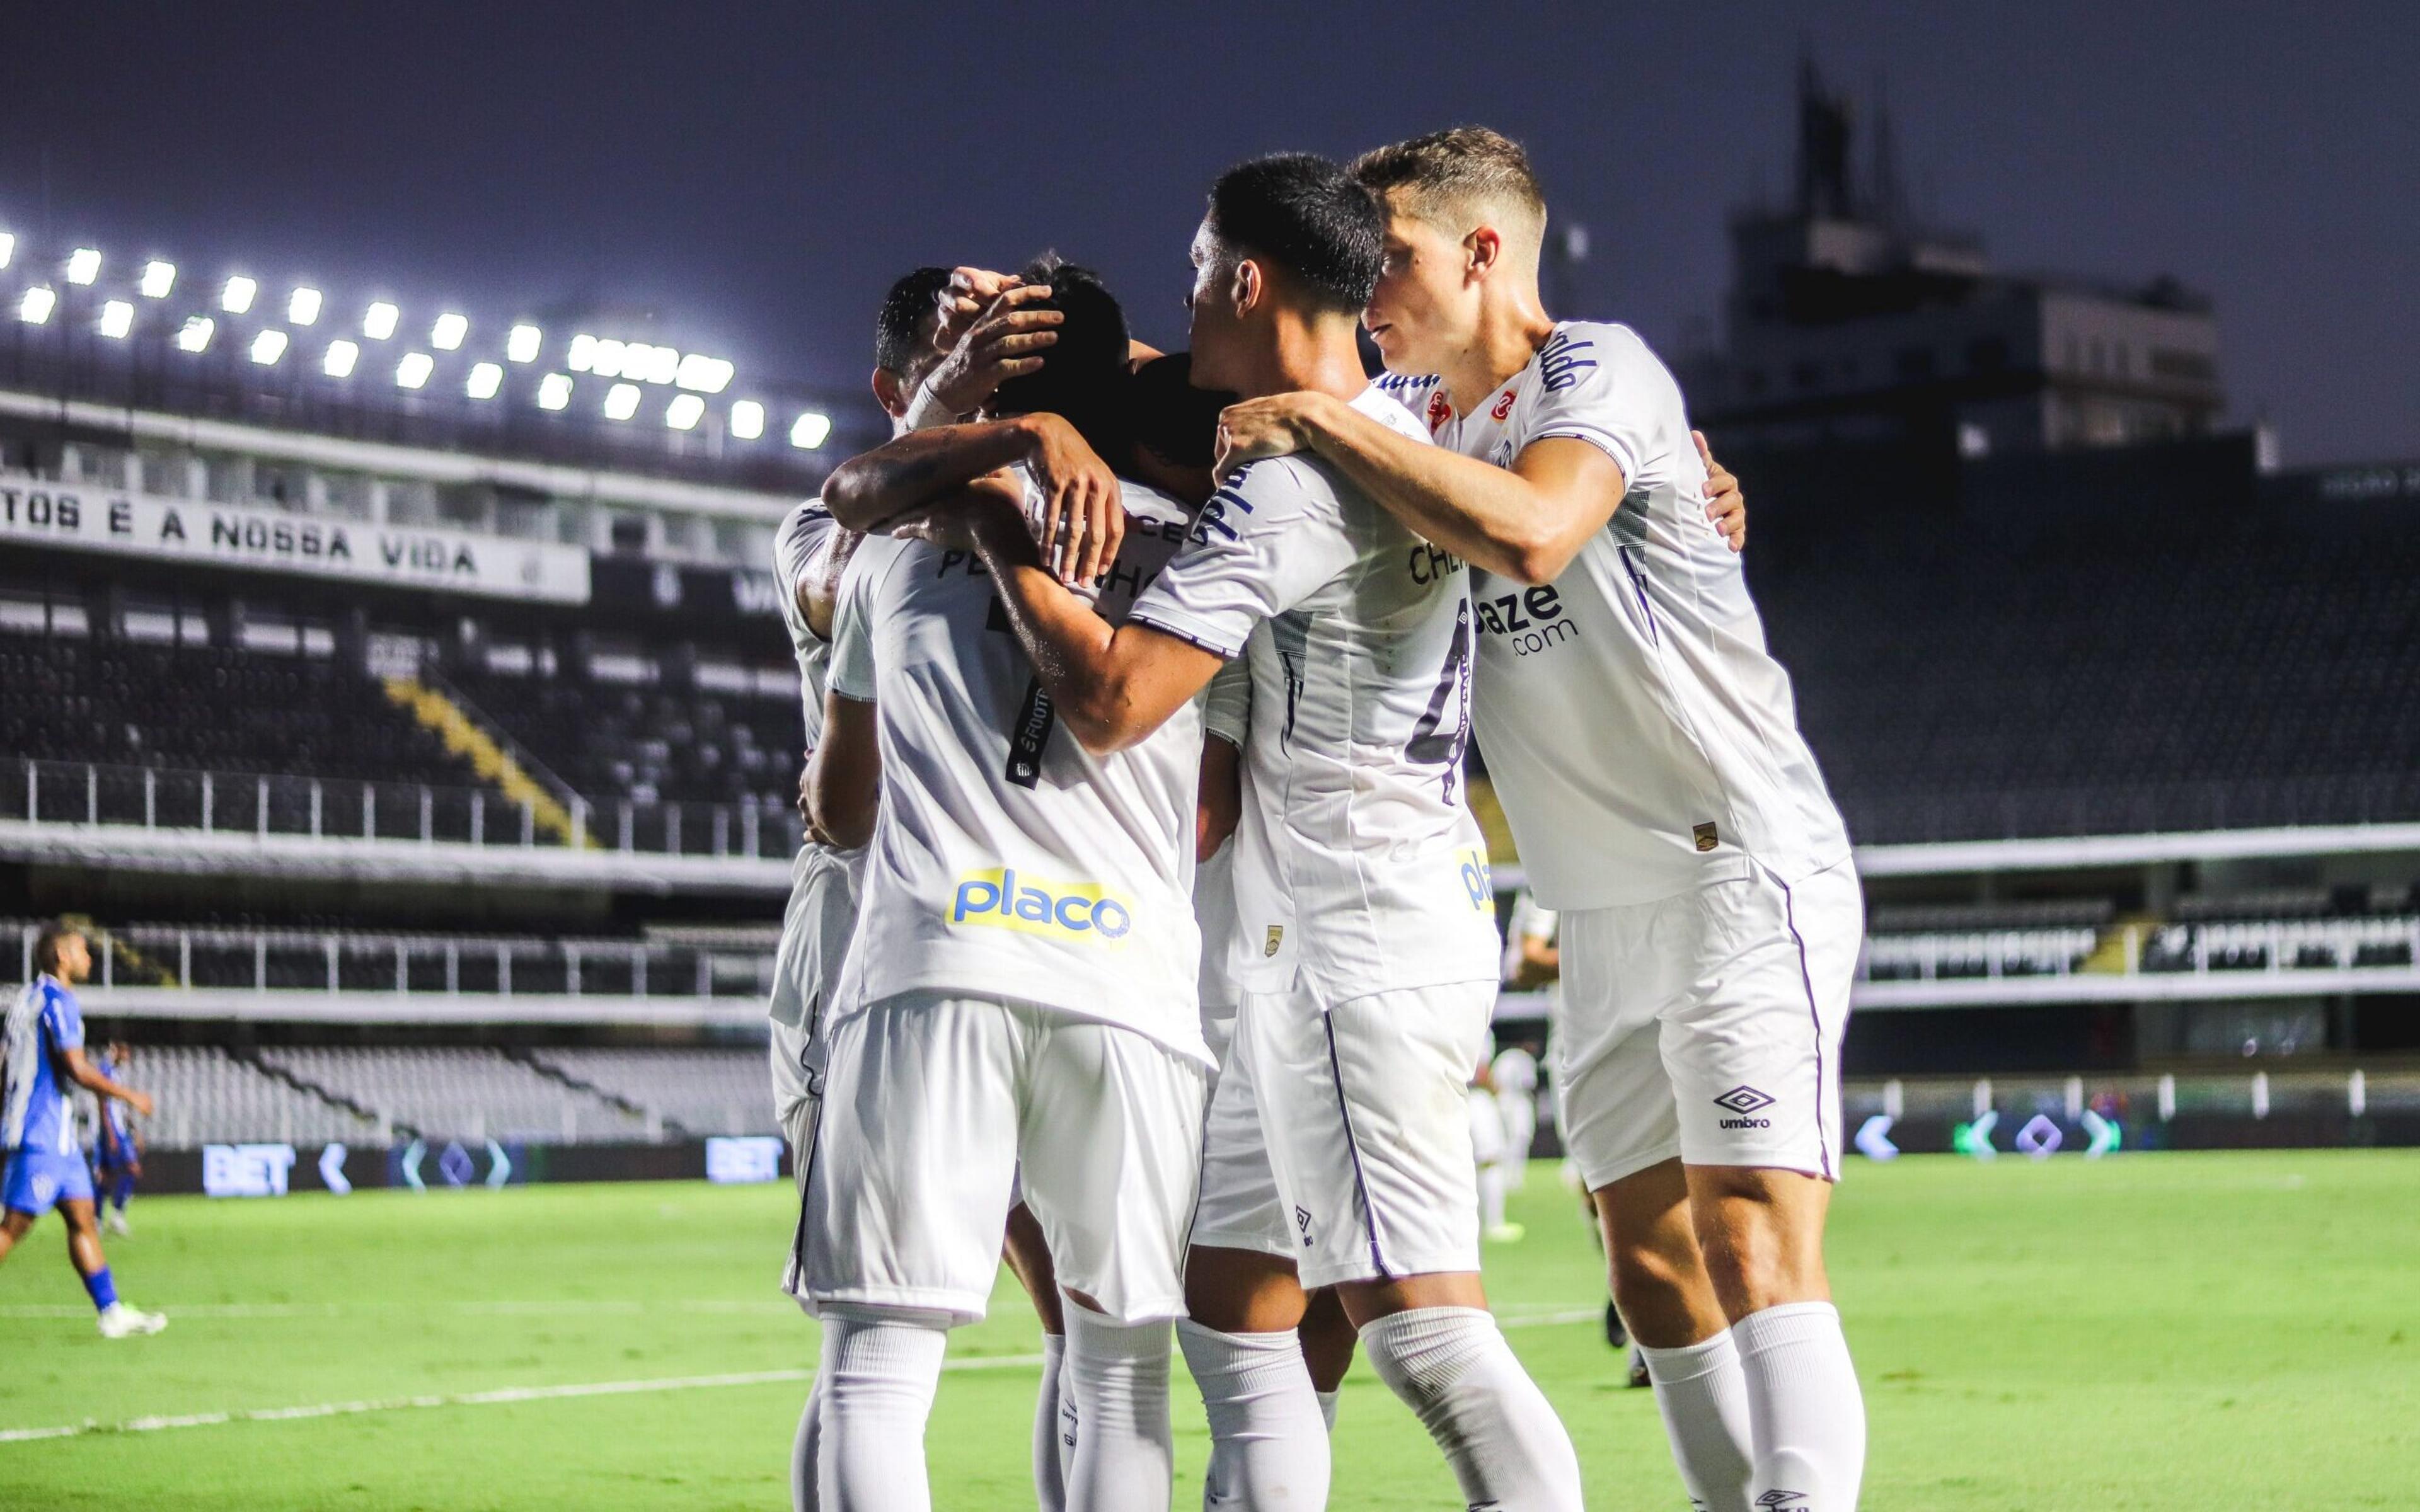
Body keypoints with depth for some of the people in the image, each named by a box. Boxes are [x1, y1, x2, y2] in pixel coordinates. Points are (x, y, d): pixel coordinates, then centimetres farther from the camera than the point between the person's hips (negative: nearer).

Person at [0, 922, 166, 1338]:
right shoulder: (57, 1000, -13)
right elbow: (77, 1069, -20)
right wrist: (129, 1096, -9)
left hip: (57, 1135, 10)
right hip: (43, 1135, -10)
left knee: (82, 1220, 8)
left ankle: (112, 1313, 8)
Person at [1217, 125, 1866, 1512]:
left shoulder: (1600, 368, -12)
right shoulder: (1416, 410, 13)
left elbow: (1530, 528, -31)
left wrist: (1323, 423, -24)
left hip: (1744, 871, -9)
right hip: (1606, 915, 9)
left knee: (1752, 1245, -18)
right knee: (1651, 1266, 7)